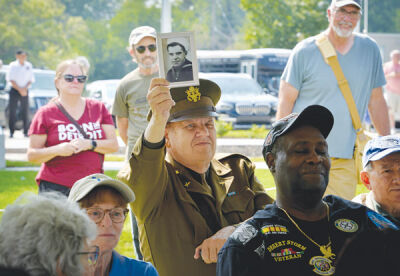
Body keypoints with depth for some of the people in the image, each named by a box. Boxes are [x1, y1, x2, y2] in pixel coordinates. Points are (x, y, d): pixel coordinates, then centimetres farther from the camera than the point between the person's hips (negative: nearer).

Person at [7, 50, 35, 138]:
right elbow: (11, 79, -6)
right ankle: (11, 132, 0)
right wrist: (19, 89, -13)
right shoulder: (13, 65, -3)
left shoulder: (28, 65, 5)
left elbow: (31, 79, 7)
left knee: (25, 112, 0)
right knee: (12, 111, -5)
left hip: (24, 91, 2)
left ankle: (26, 131, 4)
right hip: (14, 90, -2)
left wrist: (25, 88, -8)